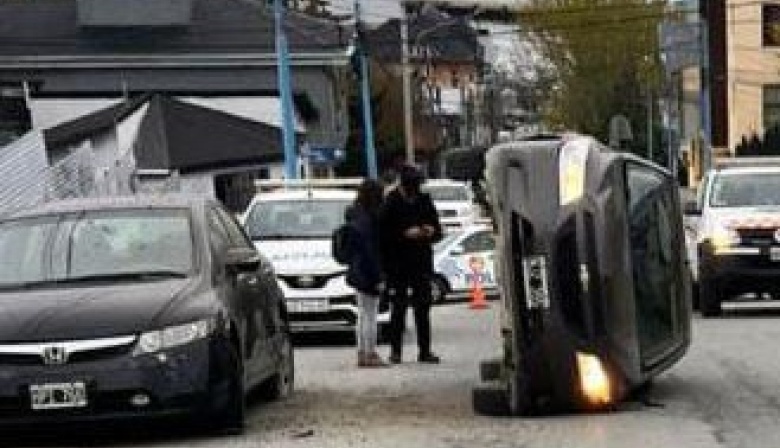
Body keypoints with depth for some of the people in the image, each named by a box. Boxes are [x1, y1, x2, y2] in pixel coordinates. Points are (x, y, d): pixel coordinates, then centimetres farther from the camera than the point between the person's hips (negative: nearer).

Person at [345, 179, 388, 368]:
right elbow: (369, 250, -21)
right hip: (368, 273, -10)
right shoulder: (367, 218, -19)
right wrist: (377, 277, -18)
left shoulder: (356, 215, 10)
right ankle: (370, 354, -2)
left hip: (358, 272, 10)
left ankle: (362, 354, 18)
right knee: (370, 315, -5)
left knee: (363, 315, 14)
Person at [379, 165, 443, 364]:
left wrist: (431, 231, -9)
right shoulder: (390, 203, -6)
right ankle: (395, 350, 4)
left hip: (422, 264, 4)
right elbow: (384, 234, -12)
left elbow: (438, 232, 14)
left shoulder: (424, 200, 8)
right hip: (397, 265, -4)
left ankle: (425, 351, 8)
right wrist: (406, 234, -21)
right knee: (398, 308, -2)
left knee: (423, 308, 5)